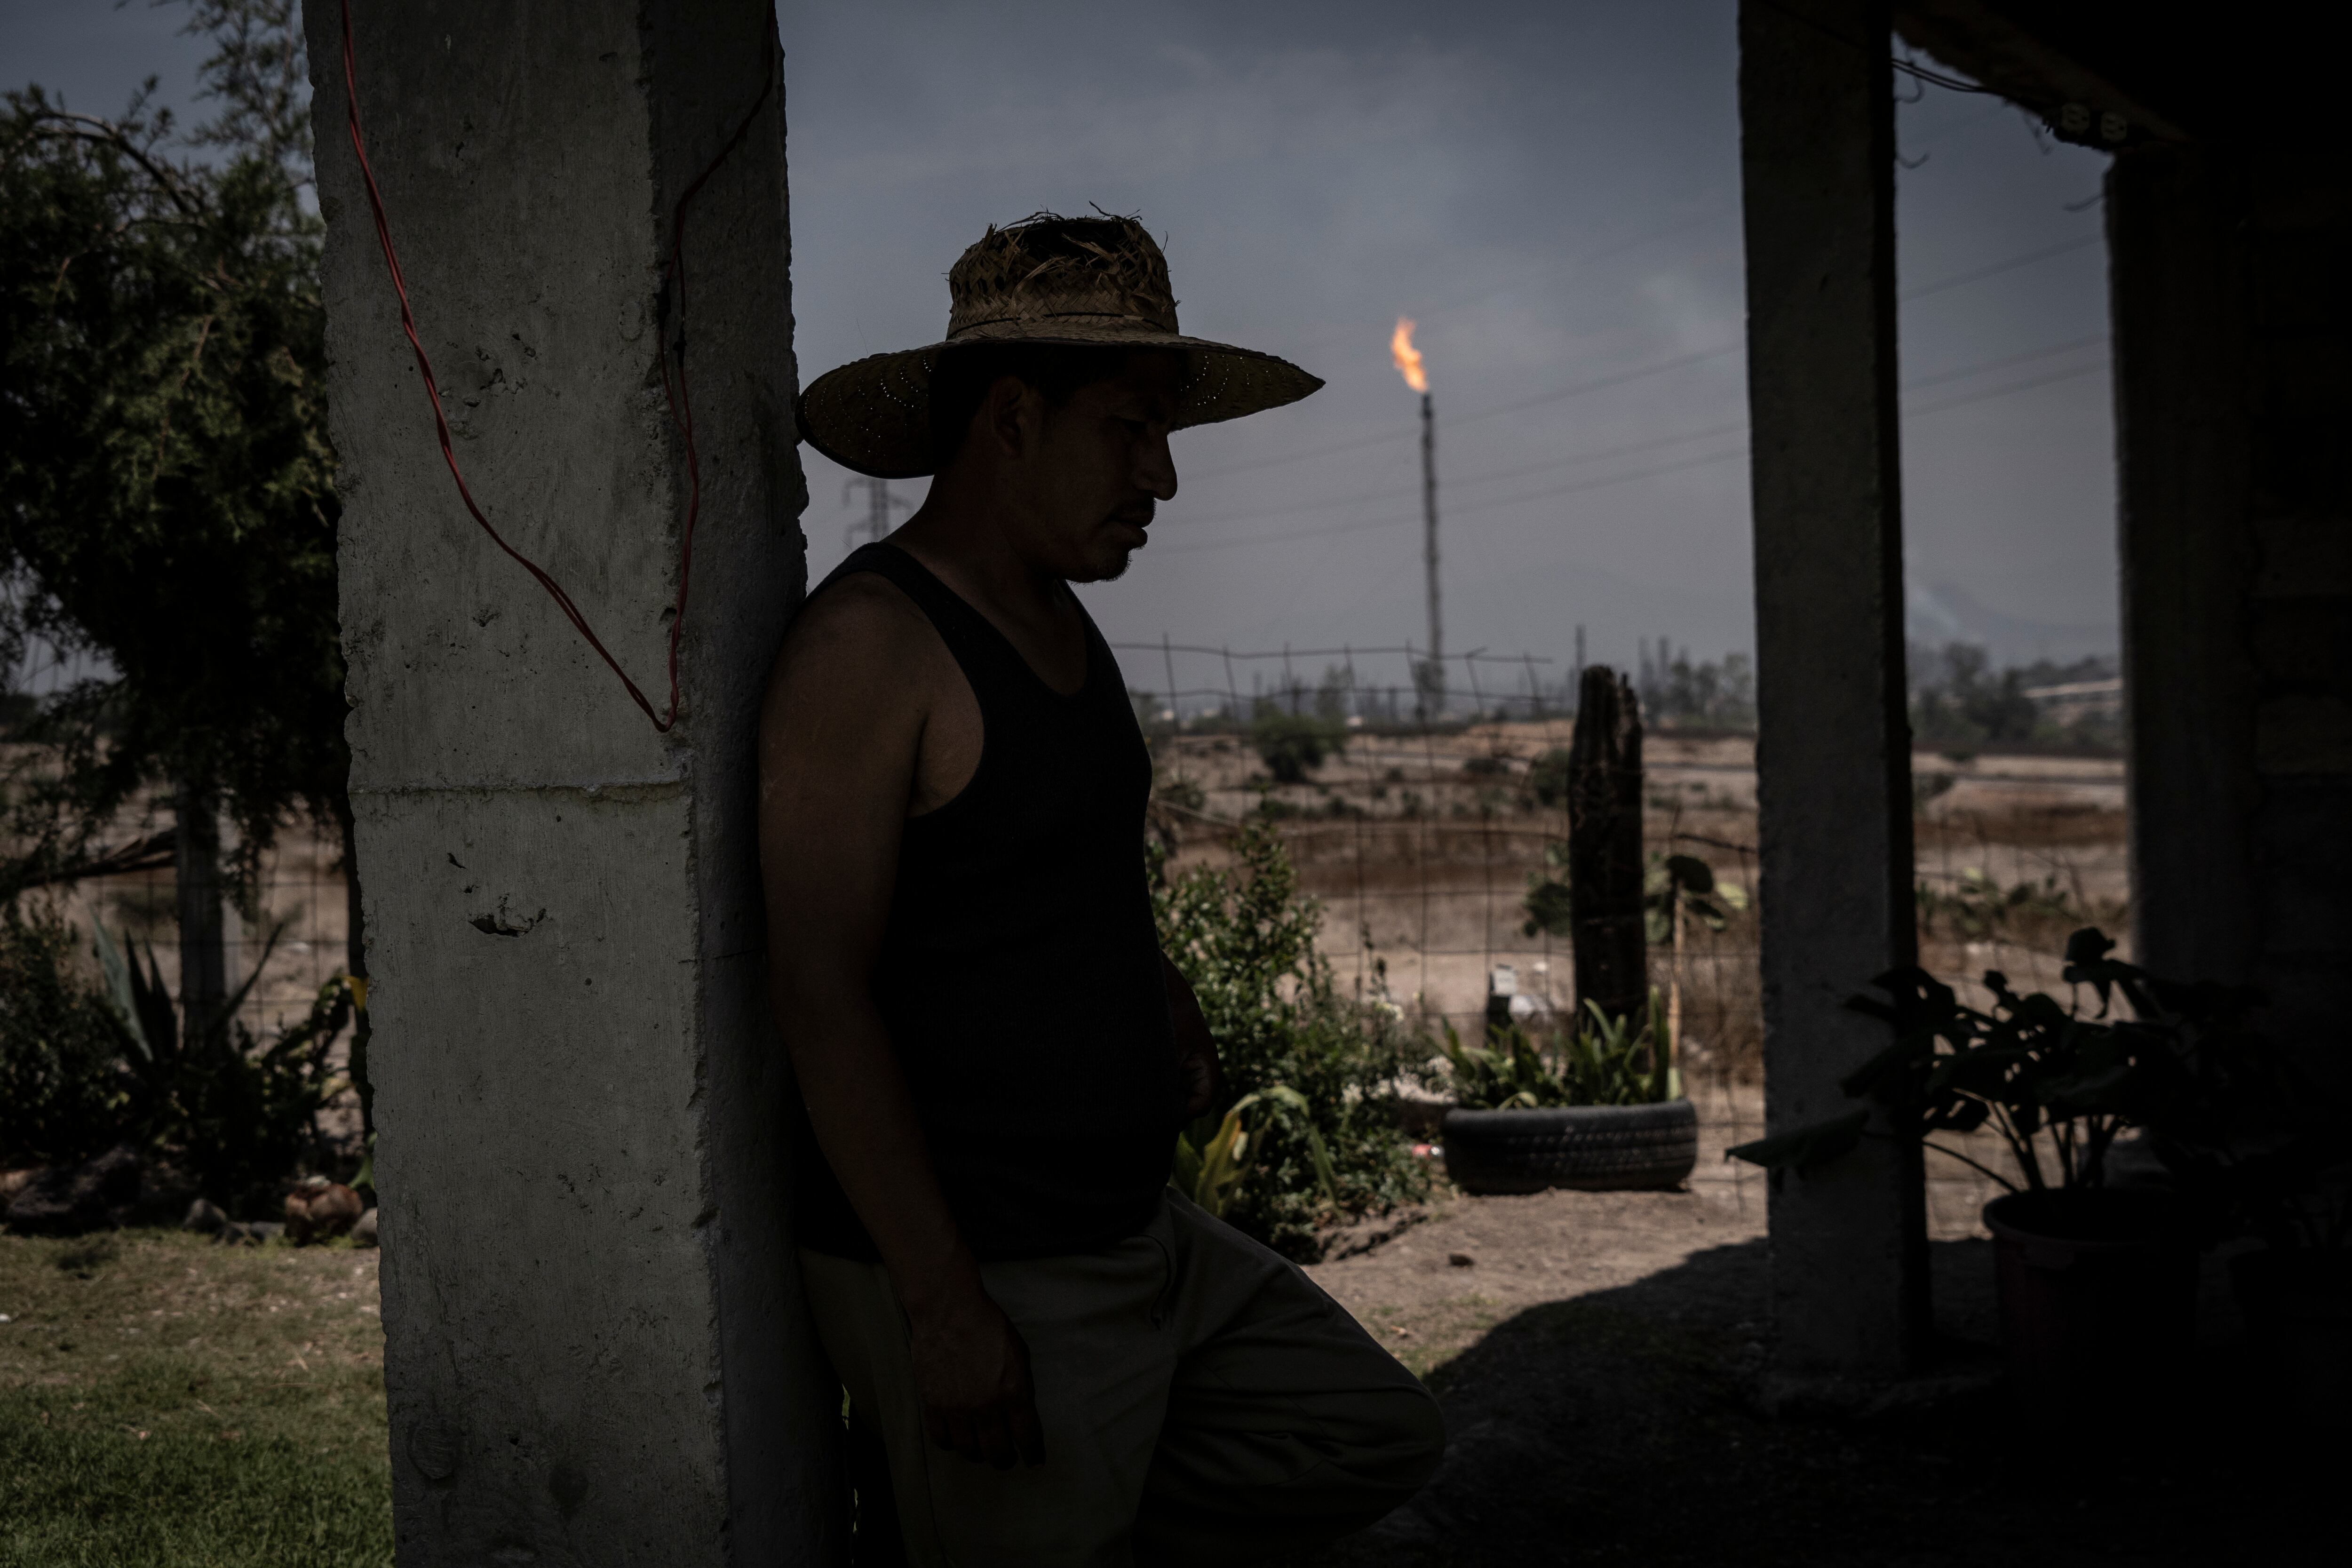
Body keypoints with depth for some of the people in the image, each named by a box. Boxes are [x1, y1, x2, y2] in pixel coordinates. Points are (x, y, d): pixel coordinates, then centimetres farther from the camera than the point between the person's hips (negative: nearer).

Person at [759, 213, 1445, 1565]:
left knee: (1374, 1440, 14)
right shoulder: (869, 646, -17)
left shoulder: (1058, 624, 10)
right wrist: (947, 1308, -23)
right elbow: (819, 990, -22)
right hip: (979, 1284, -9)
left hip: (1135, 1238, 9)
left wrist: (1160, 995, 8)